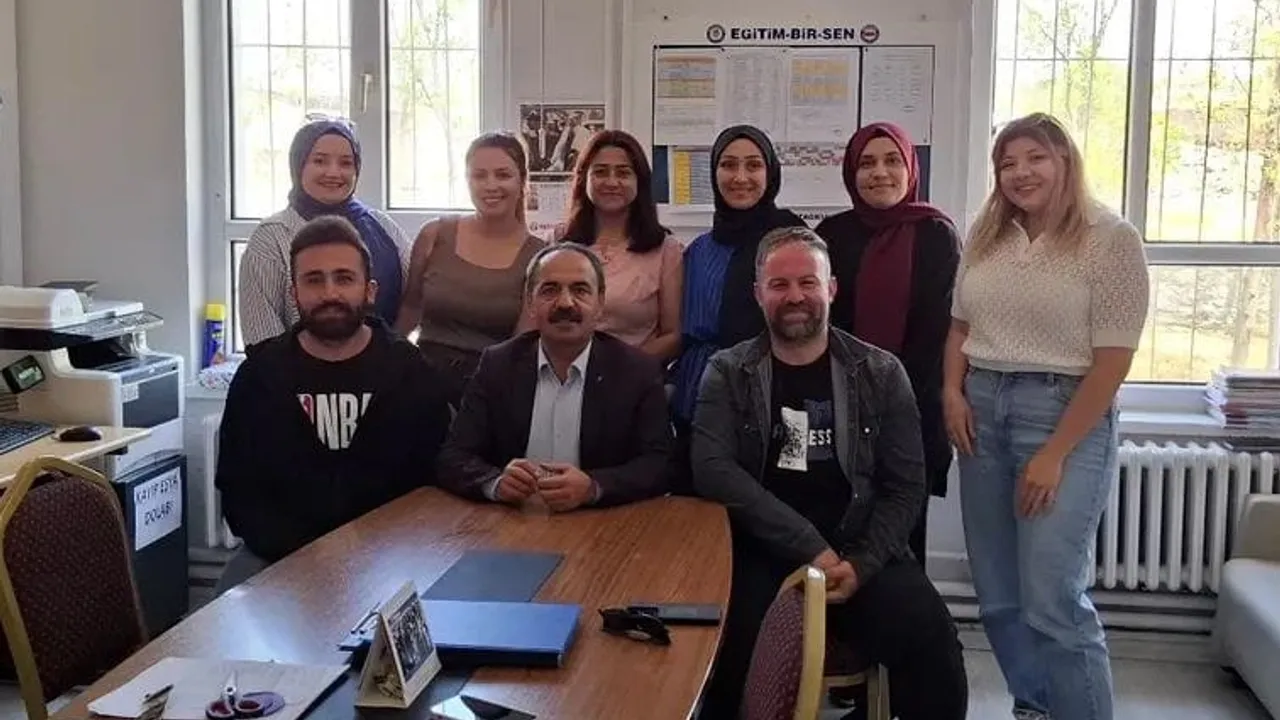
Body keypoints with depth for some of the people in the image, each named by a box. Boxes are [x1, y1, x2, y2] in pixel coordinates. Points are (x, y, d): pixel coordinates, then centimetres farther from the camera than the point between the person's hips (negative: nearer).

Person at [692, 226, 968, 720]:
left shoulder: (880, 373, 7)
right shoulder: (727, 374, 5)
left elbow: (905, 487, 5)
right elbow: (712, 471, -9)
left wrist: (862, 563, -13)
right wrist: (810, 548, -16)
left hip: (859, 555, 1)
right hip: (761, 555, -1)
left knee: (931, 639, -26)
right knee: (725, 647, -31)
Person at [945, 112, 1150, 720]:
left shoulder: (1111, 239, -8)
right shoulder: (986, 236, 9)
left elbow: (1111, 362, -11)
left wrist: (1054, 454, -15)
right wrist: (952, 391, -1)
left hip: (1066, 413, -6)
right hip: (982, 409, 6)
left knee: (1053, 599, -9)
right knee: (998, 595, 10)